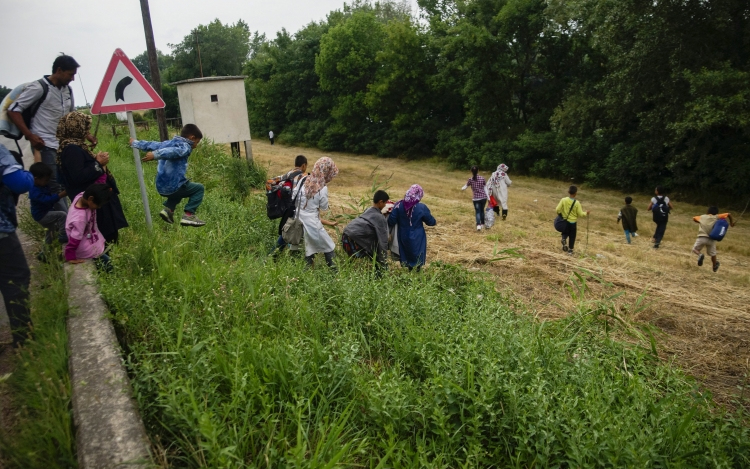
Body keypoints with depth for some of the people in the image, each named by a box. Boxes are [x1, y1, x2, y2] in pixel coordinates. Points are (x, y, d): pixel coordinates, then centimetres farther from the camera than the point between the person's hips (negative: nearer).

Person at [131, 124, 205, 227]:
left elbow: (152, 145, 28)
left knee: (177, 191, 38)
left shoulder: (168, 143, 16)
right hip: (173, 186, -9)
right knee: (199, 188, 10)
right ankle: (189, 215, -2)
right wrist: (155, 155, -44)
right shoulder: (185, 147, -8)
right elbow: (171, 151, -28)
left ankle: (168, 209, 17)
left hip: (161, 187, 9)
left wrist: (135, 143, 44)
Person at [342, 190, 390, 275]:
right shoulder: (380, 218, -5)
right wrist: (384, 265, 1)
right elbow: (382, 241, -4)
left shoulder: (368, 211, 19)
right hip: (354, 240, -9)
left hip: (345, 237, 9)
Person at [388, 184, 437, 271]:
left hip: (403, 237, 2)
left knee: (406, 254, 21)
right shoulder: (422, 208, -16)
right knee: (418, 259, 16)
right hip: (417, 239, -2)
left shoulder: (399, 205, -13)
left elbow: (391, 222, -12)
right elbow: (431, 221, -3)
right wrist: (434, 222, 20)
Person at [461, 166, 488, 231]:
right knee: (482, 210, 20)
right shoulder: (482, 178, -1)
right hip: (483, 197, 2)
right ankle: (482, 224, 30)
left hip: (476, 198, -2)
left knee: (477, 211, 0)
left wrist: (462, 188, 24)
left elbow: (465, 187, 0)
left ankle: (478, 225, -19)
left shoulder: (470, 179, -5)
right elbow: (485, 188, 1)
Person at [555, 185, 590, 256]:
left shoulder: (563, 200, -13)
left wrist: (560, 214, 9)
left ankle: (564, 239, -10)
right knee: (572, 237, 13)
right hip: (573, 223, -1)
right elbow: (580, 214, -10)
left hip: (565, 221, 1)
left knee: (565, 233, 22)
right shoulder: (577, 203, -15)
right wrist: (586, 213, 10)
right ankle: (570, 250, 18)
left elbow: (557, 210, -12)